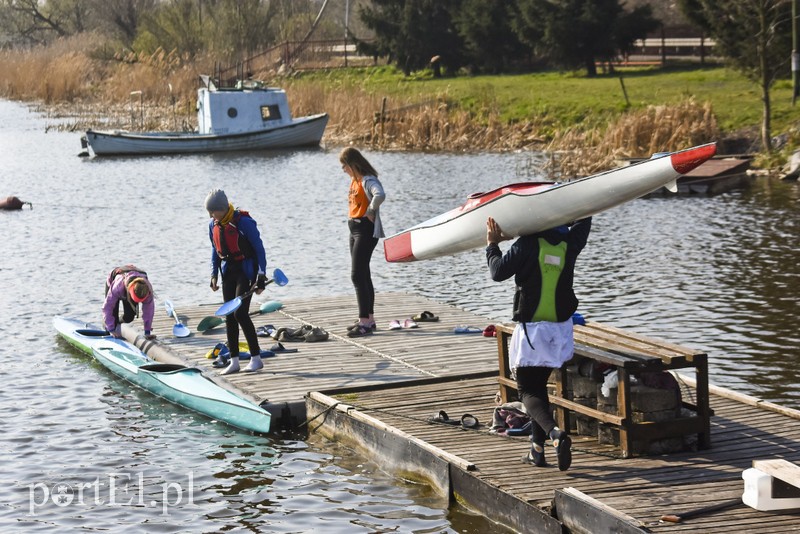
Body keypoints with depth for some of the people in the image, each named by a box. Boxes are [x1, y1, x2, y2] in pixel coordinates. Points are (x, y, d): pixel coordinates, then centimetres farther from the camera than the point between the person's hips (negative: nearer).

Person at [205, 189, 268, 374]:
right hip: (229, 271, 7)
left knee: (240, 313, -14)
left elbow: (259, 249, -15)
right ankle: (234, 361, 11)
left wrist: (261, 277, -17)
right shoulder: (214, 224, 3)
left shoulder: (243, 222, -19)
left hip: (246, 270, -7)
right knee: (229, 316, 5)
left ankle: (256, 358, -5)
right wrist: (214, 274, 9)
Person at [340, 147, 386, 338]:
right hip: (355, 229, 10)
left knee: (358, 276, -13)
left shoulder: (368, 180, -17)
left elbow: (380, 195, -37)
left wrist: (370, 211, -22)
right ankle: (368, 319, 21)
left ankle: (365, 323, -12)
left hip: (366, 230, -10)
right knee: (363, 276, 14)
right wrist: (353, 216, 12)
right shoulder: (355, 180, 13)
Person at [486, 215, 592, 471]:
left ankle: (555, 433, -27)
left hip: (530, 330, -5)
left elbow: (498, 272, -11)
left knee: (528, 390, 0)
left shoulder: (529, 244, -12)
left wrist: (492, 245, 4)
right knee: (539, 385, 19)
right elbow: (584, 219, 22)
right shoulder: (570, 244, 1)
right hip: (560, 330, 5)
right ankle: (538, 449, 18)